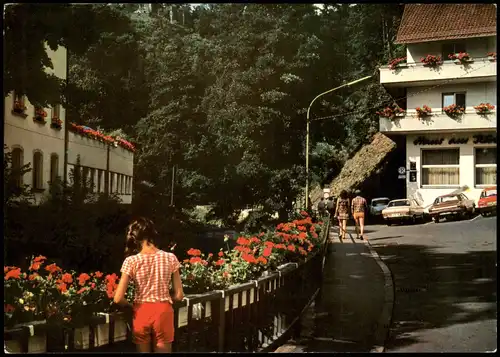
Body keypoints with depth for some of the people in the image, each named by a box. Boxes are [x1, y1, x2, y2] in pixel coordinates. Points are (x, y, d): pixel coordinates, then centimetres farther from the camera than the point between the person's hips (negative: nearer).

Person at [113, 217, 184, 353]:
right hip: (163, 312, 0)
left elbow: (118, 298, -12)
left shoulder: (131, 261, -11)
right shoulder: (170, 258, -7)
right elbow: (179, 295, -2)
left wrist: (131, 305, 8)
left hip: (141, 313, 0)